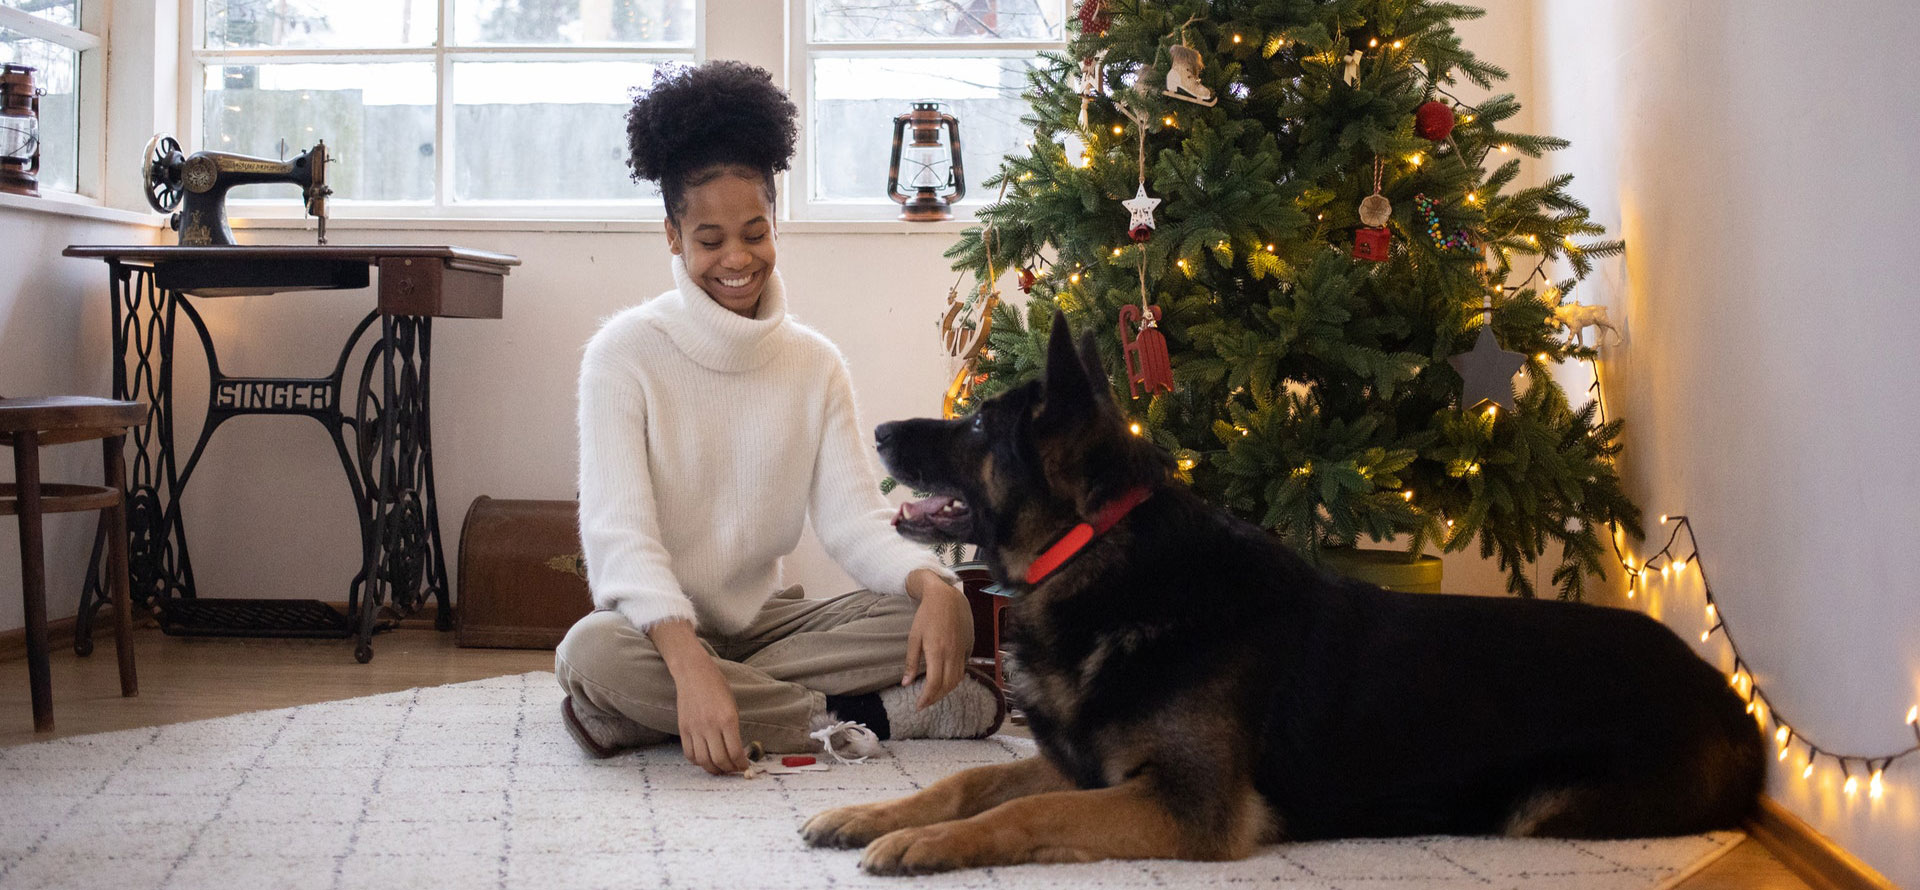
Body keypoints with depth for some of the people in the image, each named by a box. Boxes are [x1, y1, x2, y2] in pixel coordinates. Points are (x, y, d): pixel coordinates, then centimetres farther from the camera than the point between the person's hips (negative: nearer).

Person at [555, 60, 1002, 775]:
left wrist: (932, 584, -28)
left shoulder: (814, 364, 6)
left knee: (945, 619, -18)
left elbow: (853, 516, -3)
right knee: (595, 652, -37)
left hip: (765, 621, 4)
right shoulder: (626, 353, -8)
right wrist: (690, 664, -37)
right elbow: (621, 534, -19)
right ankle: (867, 717, -25)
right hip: (657, 628, -4)